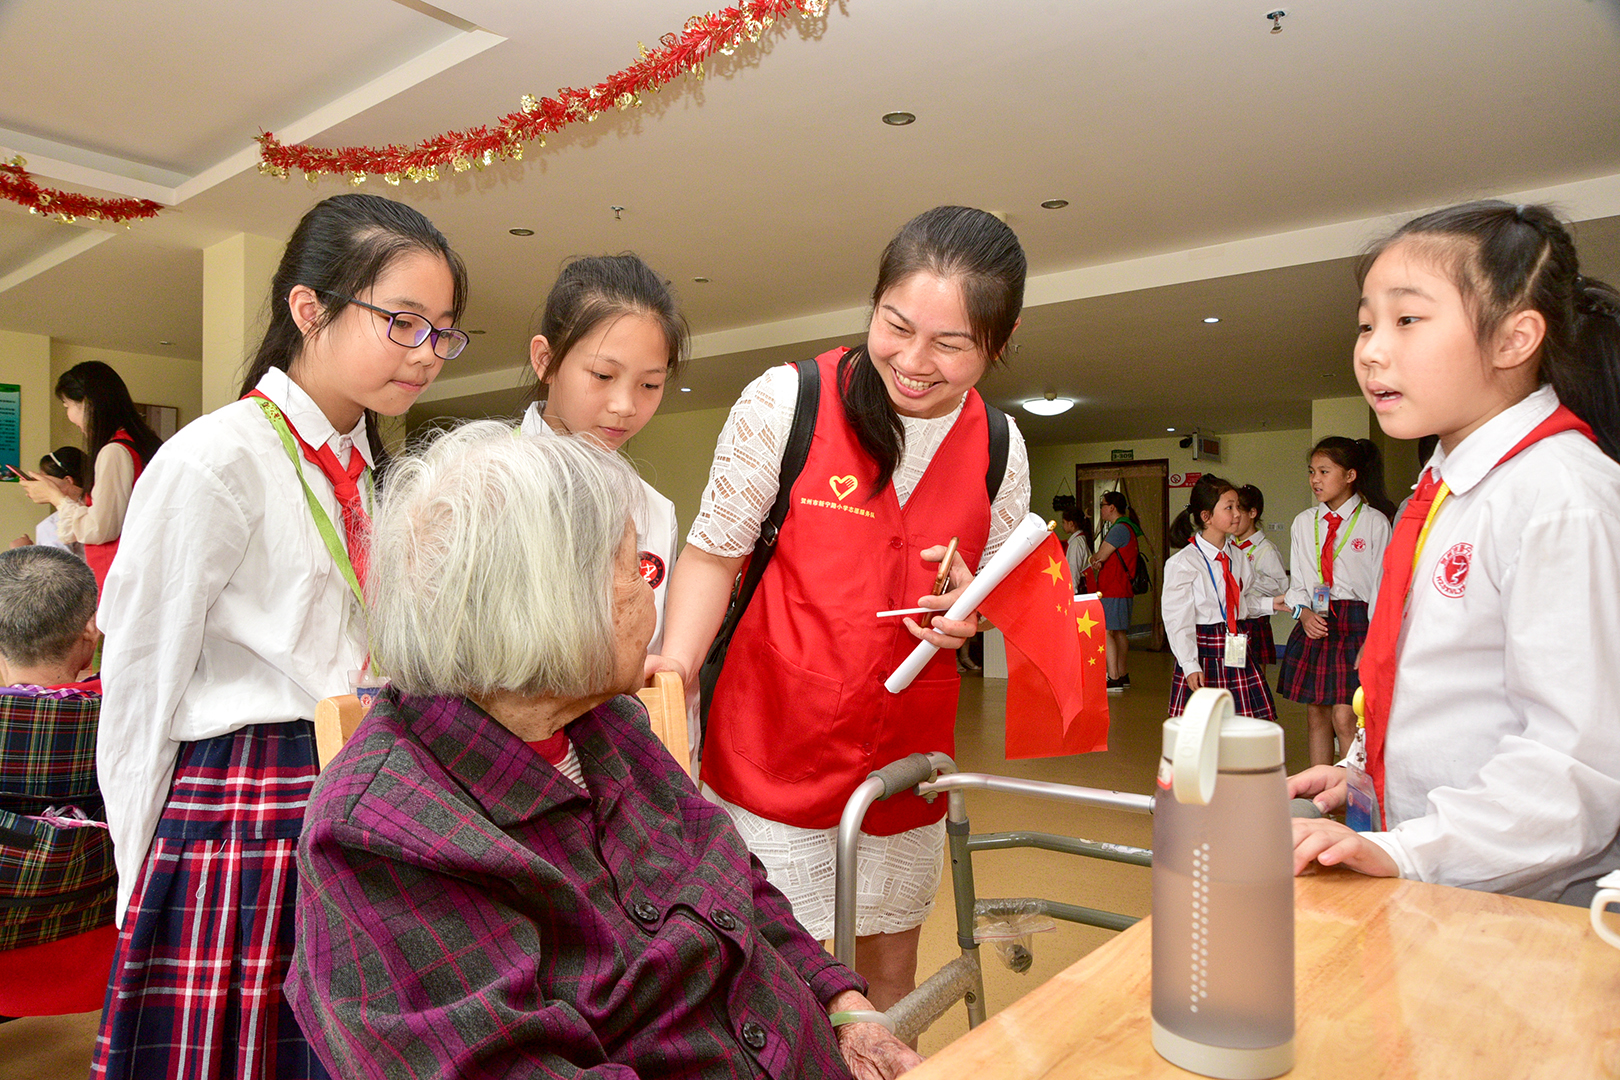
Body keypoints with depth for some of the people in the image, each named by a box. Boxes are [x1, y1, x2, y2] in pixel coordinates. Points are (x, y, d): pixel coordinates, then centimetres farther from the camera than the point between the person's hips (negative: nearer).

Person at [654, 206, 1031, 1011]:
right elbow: (715, 552, -5)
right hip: (773, 753, -3)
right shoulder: (784, 401, -13)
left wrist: (970, 612, -11)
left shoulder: (1000, 448, -2)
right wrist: (675, 663, -19)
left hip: (906, 758, 4)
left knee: (889, 979, 21)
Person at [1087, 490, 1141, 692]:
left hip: (1113, 590, -11)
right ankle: (1122, 675, 21)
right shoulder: (1126, 527, 20)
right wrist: (1099, 561, -4)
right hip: (1121, 589, 11)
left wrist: (1095, 557, 7)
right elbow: (1104, 556, 16)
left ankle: (1114, 679, -16)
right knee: (1119, 632, 14)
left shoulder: (1119, 529, -14)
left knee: (1105, 632, -13)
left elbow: (1100, 556, -14)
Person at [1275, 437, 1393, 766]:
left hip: (1355, 621, -4)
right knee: (1316, 715, 8)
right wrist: (1303, 612, -6)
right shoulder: (1304, 522, 11)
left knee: (1345, 718, -10)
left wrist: (1372, 641, -10)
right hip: (1312, 622, 5)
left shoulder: (1374, 522, -2)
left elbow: (1382, 587, -3)